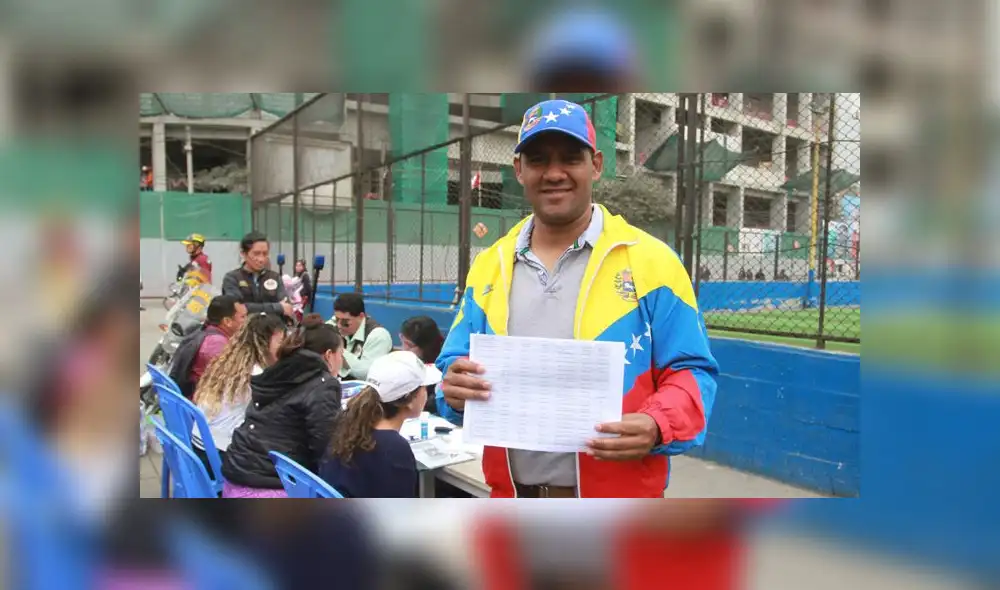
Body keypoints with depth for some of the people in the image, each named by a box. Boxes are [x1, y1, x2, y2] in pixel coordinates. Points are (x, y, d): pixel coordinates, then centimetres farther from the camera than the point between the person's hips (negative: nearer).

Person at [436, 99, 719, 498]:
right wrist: (456, 389, -15)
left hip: (617, 502, -3)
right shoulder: (488, 267, 6)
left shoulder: (650, 260, -6)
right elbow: (456, 367, 8)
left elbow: (691, 372, -6)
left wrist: (656, 427, -25)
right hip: (512, 498, 4)